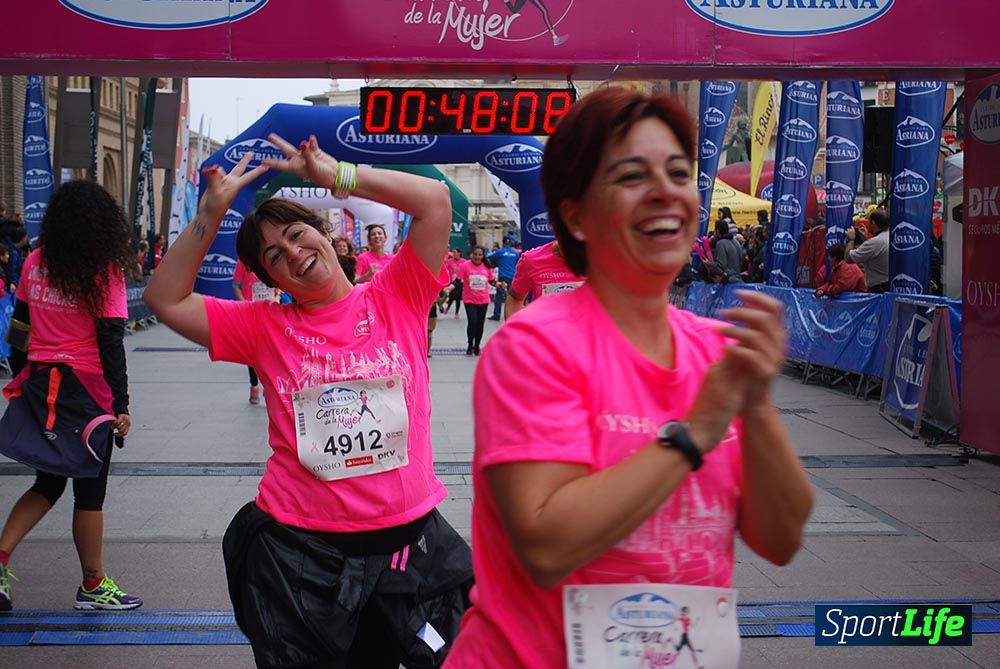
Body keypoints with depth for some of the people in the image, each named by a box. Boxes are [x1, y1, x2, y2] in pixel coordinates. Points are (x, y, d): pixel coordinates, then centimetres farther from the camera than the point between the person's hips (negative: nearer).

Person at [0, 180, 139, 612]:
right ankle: (93, 586, 18)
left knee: (48, 483, 21)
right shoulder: (104, 271, -12)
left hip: (38, 384, 5)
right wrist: (121, 405, -10)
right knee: (90, 490, 8)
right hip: (86, 389, -5)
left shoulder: (35, 262, 2)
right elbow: (111, 342, -14)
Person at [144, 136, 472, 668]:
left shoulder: (395, 299, 0)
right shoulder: (265, 327, 3)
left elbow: (435, 200, -8)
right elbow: (166, 300, -1)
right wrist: (211, 213, -6)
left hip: (407, 541, 0)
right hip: (296, 551, 1)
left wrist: (337, 175, -7)